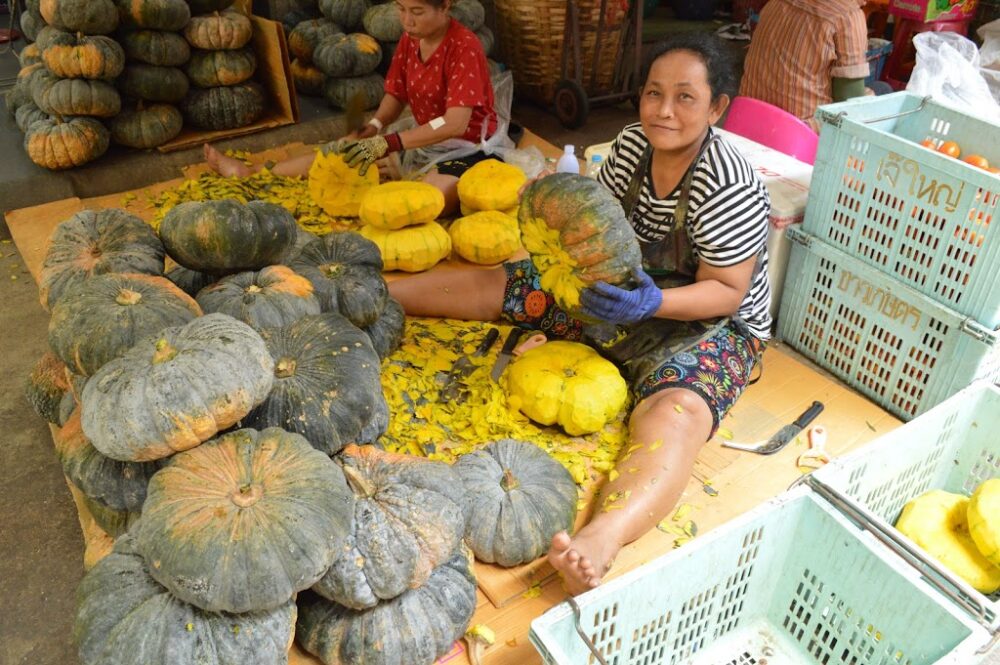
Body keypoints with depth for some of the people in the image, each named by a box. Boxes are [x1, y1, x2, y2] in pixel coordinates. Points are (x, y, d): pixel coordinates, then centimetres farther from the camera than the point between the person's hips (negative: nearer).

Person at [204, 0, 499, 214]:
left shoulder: (464, 47, -22)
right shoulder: (409, 39, 2)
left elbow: (455, 124, -30)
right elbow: (395, 95, 6)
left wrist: (387, 143, -33)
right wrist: (373, 127, -16)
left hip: (468, 146, -7)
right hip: (426, 139, 7)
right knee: (345, 150, 1)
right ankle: (255, 174, 9)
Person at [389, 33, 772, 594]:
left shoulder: (728, 188, -23)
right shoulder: (633, 144, -3)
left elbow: (727, 291, -21)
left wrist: (655, 302, -37)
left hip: (708, 322, -7)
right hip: (624, 289, 7)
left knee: (675, 412, -39)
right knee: (497, 282, 4)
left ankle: (602, 540, -65)